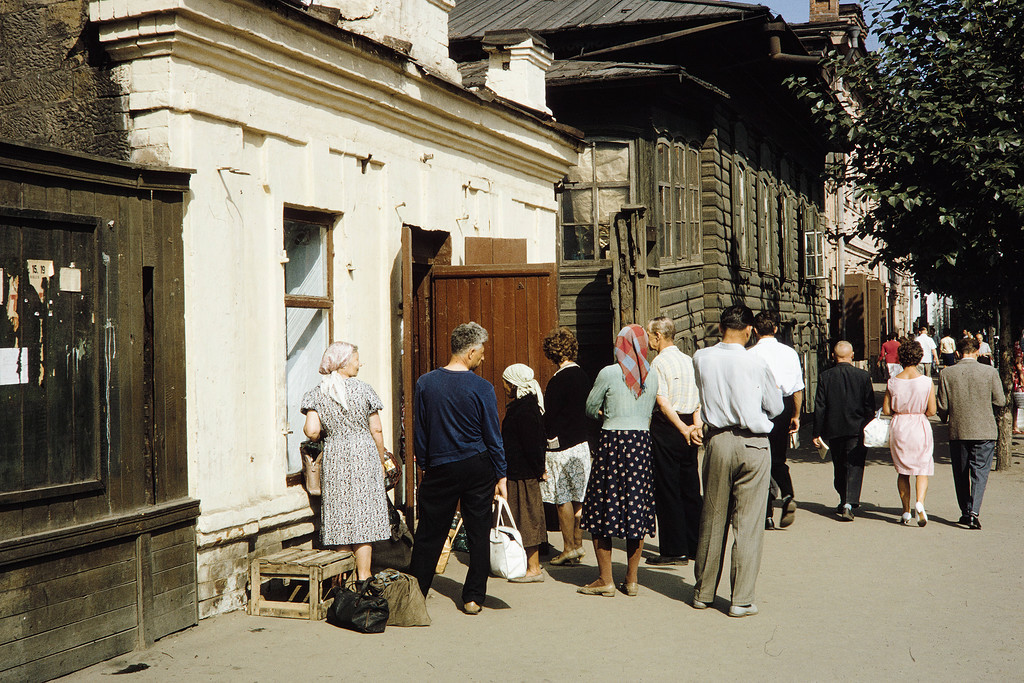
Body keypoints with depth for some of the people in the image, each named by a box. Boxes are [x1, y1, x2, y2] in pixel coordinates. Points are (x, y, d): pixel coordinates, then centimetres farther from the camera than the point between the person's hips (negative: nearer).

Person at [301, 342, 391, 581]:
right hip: (363, 455, -2)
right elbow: (376, 430, -3)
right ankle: (363, 577, 4)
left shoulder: (317, 393, 0)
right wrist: (381, 462, 9)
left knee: (340, 516, 9)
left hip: (333, 458, 2)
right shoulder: (363, 389, -4)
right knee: (364, 515, 3)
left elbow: (312, 431, -10)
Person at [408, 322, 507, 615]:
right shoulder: (482, 388, -10)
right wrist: (500, 476, 4)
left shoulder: (425, 383, -4)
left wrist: (423, 465, 15)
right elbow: (493, 436, -5)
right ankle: (473, 597, 12)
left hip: (440, 469, 2)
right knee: (478, 533, 8)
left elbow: (419, 432, 3)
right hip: (478, 468, -1)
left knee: (429, 534, 10)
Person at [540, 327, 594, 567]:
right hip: (583, 444, 8)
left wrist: (546, 439, -2)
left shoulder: (558, 380, -16)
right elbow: (590, 410, 12)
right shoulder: (583, 377, 6)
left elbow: (549, 416, -16)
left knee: (562, 499, 0)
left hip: (563, 447, -8)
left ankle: (569, 548, 3)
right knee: (577, 497, 13)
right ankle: (578, 543, 19)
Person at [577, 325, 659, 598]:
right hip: (642, 443, 4)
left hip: (612, 442, -4)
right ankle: (631, 580, 13)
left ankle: (605, 580, 7)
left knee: (601, 512, 5)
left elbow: (590, 409, 4)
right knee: (636, 509, 9)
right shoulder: (652, 377, 5)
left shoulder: (609, 373, -7)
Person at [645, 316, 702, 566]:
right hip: (688, 426, 7)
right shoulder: (689, 360, 11)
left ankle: (674, 551, 2)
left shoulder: (659, 362, -11)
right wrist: (696, 424, -5)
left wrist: (682, 429, -17)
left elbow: (663, 402, -19)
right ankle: (695, 545, 19)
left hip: (666, 426, -7)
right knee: (690, 488, 12)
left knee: (667, 490, -1)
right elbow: (699, 397, 5)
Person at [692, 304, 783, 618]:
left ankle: (703, 593, 23)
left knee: (712, 520, 13)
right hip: (752, 444, -3)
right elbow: (776, 407, 4)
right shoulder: (756, 363, -9)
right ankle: (741, 600, 5)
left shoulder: (701, 358, -1)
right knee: (748, 524, 2)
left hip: (716, 442, 3)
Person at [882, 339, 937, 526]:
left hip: (899, 427, 1)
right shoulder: (926, 381, -8)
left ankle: (906, 511, 14)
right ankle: (920, 502, -17)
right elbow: (931, 411, -7)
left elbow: (886, 410, -3)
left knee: (902, 471, 13)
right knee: (922, 469, 7)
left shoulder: (893, 382, -4)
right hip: (920, 428, -1)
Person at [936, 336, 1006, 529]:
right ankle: (973, 512, -13)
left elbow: (942, 406, -4)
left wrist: (945, 418, 18)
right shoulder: (990, 372, -6)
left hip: (958, 431, 1)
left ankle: (965, 513, 21)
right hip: (985, 431, -1)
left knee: (961, 474, 13)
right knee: (979, 471, 2)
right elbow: (1000, 401, -3)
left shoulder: (946, 374, -5)